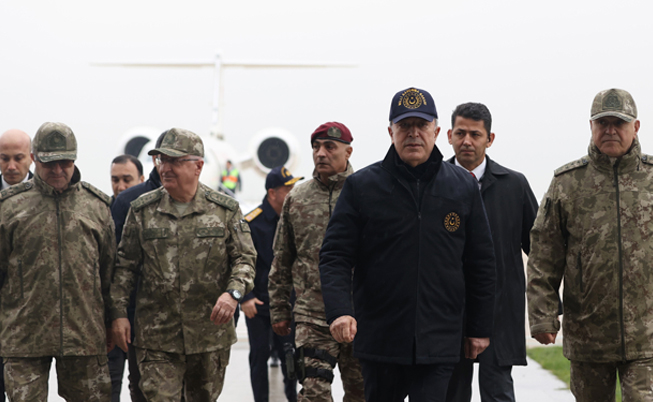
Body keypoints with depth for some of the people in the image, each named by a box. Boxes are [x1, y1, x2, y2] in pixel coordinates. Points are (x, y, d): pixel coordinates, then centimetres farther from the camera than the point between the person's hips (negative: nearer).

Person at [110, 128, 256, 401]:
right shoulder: (142, 210, 5)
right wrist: (118, 312, 0)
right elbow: (125, 265, 8)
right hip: (156, 338, -1)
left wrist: (233, 292, -17)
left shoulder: (225, 210, 3)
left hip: (211, 333, 1)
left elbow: (245, 258, 3)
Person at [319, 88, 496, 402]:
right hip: (379, 338, 0)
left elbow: (481, 262, 12)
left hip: (438, 341, 0)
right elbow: (335, 256, -2)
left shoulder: (463, 187, 7)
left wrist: (480, 328, 10)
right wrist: (339, 311, -19)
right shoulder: (362, 186, 1)